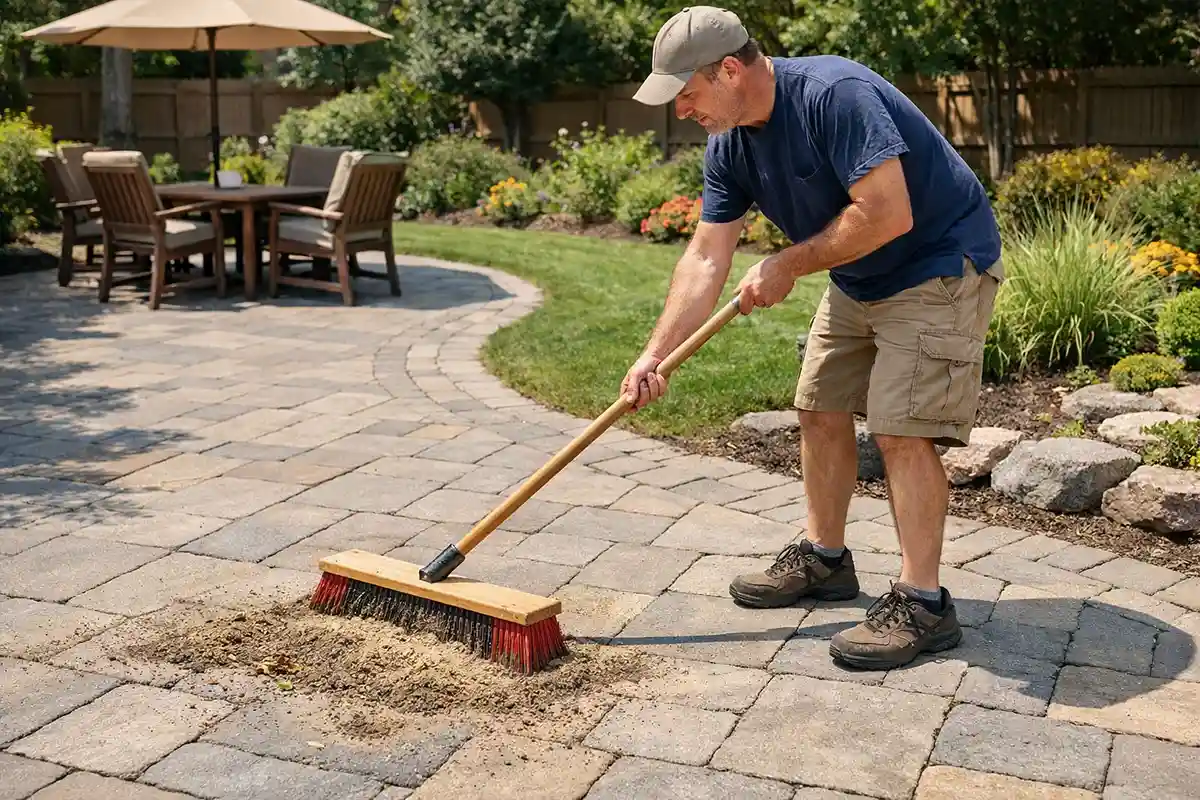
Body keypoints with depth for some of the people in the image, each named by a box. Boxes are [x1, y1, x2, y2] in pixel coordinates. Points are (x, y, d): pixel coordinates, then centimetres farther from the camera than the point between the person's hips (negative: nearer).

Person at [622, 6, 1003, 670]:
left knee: (901, 429, -15)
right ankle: (823, 558, 28)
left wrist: (788, 266, -22)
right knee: (820, 410, 12)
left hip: (941, 267, -9)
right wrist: (655, 355, -12)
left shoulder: (835, 94, -29)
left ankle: (921, 603, -6)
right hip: (857, 281, 9)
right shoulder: (728, 147, -3)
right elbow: (705, 259, -4)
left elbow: (888, 213, -34)